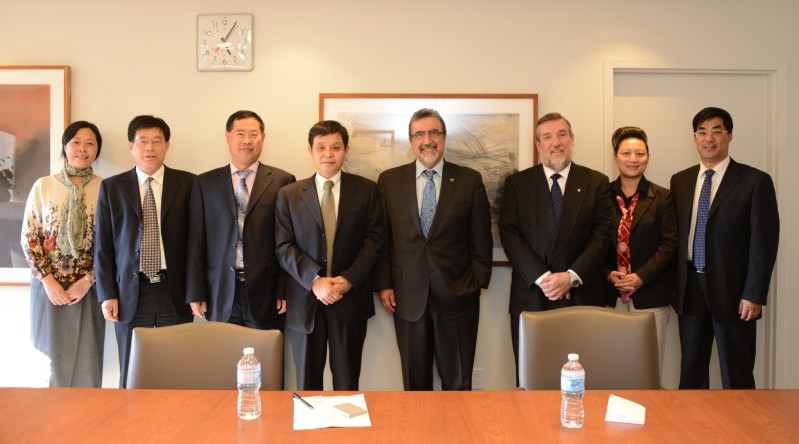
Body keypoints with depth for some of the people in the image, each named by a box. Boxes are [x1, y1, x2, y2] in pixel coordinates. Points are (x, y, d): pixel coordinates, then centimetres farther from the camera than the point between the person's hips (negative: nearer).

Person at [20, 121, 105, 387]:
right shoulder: (43, 187, 2)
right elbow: (29, 237, 2)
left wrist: (87, 280, -10)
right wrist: (48, 281, -7)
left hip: (88, 289, -1)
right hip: (49, 288, 1)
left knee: (86, 361, 4)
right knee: (51, 359, 7)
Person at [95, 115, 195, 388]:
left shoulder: (187, 184, 3)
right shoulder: (112, 187, 7)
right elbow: (103, 245, 7)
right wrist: (107, 294, 1)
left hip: (174, 291, -1)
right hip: (130, 293, 1)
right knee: (131, 373, 7)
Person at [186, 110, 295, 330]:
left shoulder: (282, 181, 2)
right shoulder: (205, 183, 8)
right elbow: (196, 242, 6)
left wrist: (286, 290, -4)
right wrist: (195, 293, 3)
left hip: (265, 291, -1)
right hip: (221, 292, 1)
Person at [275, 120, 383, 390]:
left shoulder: (366, 190, 4)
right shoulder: (289, 194, 5)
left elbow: (374, 239, -1)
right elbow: (284, 247, -1)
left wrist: (349, 279, -13)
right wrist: (315, 281, -15)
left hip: (350, 299, 0)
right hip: (305, 302, 1)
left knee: (347, 384, 9)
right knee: (307, 383, 11)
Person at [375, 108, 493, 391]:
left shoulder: (470, 180, 2)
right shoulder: (389, 181, 4)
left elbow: (481, 239, 3)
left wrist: (478, 283, -1)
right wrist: (383, 284, 0)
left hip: (457, 296, -1)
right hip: (408, 297, 1)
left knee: (458, 383, 8)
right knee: (414, 383, 12)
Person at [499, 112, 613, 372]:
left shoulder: (596, 183, 8)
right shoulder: (517, 183, 7)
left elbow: (603, 235, 0)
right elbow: (509, 234, -2)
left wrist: (571, 276, -12)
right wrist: (542, 278, -12)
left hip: (582, 297, 0)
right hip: (530, 299, 0)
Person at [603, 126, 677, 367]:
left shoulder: (663, 198, 4)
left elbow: (669, 244, -2)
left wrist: (640, 277, -12)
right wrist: (609, 274, -8)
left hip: (650, 296, -1)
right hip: (610, 295, 1)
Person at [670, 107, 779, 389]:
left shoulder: (755, 181, -5)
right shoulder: (680, 181, 9)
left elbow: (764, 242, -8)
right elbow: (675, 235, 10)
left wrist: (754, 295, -13)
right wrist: (675, 286, 5)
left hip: (732, 291, -4)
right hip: (690, 289, 4)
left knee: (736, 377, 6)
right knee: (691, 372, 13)